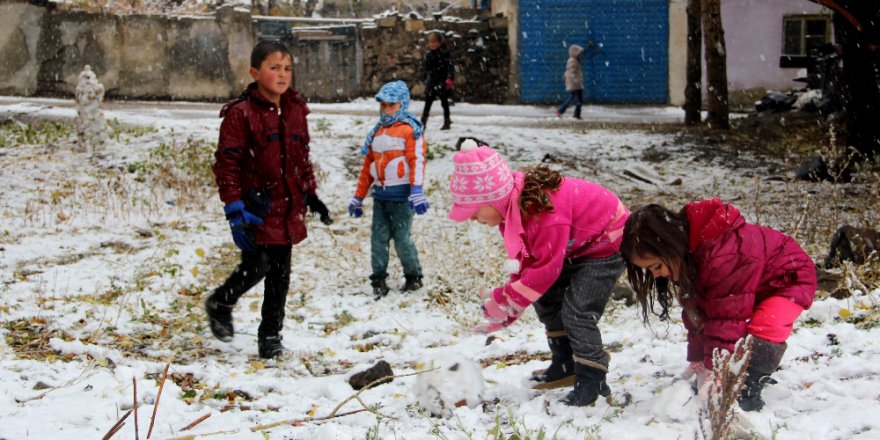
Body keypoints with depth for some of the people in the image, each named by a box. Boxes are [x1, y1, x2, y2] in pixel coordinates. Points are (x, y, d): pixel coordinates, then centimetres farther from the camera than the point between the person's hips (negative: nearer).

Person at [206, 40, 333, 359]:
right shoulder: (240, 113, -11)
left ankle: (271, 335, 20)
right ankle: (220, 304, 25)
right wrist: (234, 209, -18)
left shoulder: (295, 111, 10)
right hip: (256, 209, -6)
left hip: (287, 208, 6)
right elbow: (227, 163, -13)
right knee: (256, 267, -4)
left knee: (280, 273, 8)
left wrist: (311, 196, 18)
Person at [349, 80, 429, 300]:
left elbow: (417, 161, -14)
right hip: (380, 194, 6)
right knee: (378, 238, 4)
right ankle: (379, 279, 11)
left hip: (401, 195, -6)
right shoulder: (377, 133, 19)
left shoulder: (410, 131, -4)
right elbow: (367, 167, 22)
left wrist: (417, 190, -26)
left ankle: (413, 277, 15)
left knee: (402, 238, -2)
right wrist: (358, 197, 22)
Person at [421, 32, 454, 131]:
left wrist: (449, 78, -21)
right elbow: (424, 68, 16)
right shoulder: (428, 55, 6)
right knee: (428, 101, 6)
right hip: (431, 82, 5)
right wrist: (425, 79, 15)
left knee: (444, 102, 4)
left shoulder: (444, 53, -10)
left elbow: (450, 66, -13)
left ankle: (447, 122, 12)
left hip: (442, 82, -5)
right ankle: (423, 121, 10)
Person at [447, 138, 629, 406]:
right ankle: (565, 365, 25)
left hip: (607, 243, -10)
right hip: (576, 246, 10)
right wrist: (507, 307, -6)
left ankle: (593, 382, -8)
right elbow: (526, 261, 1)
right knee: (545, 299, 13)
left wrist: (505, 300, -26)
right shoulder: (511, 207, -7)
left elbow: (546, 267, -32)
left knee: (577, 311, -17)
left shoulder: (543, 208, -38)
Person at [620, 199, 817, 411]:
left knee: (764, 330, -33)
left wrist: (714, 372, -31)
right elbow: (697, 313, -2)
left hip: (789, 278, -9)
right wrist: (697, 361, -3)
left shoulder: (722, 255, -42)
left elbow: (728, 317, -36)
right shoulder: (685, 257, -12)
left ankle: (748, 392, -22)